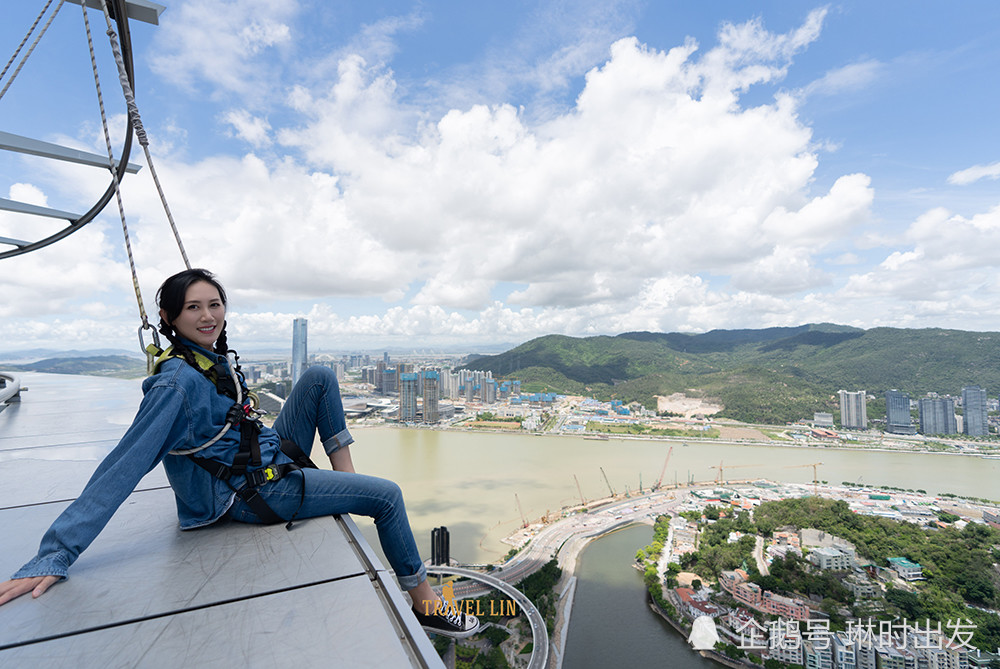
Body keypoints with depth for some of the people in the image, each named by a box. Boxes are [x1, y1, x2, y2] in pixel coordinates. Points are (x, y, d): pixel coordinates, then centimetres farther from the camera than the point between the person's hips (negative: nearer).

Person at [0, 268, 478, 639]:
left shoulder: (215, 360, 3)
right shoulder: (178, 381, -24)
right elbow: (125, 465, -23)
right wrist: (55, 555, -19)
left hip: (272, 459, 9)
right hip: (252, 494, -9)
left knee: (320, 377, 0)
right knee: (387, 496, -11)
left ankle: (345, 473, 1)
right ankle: (425, 604, 6)